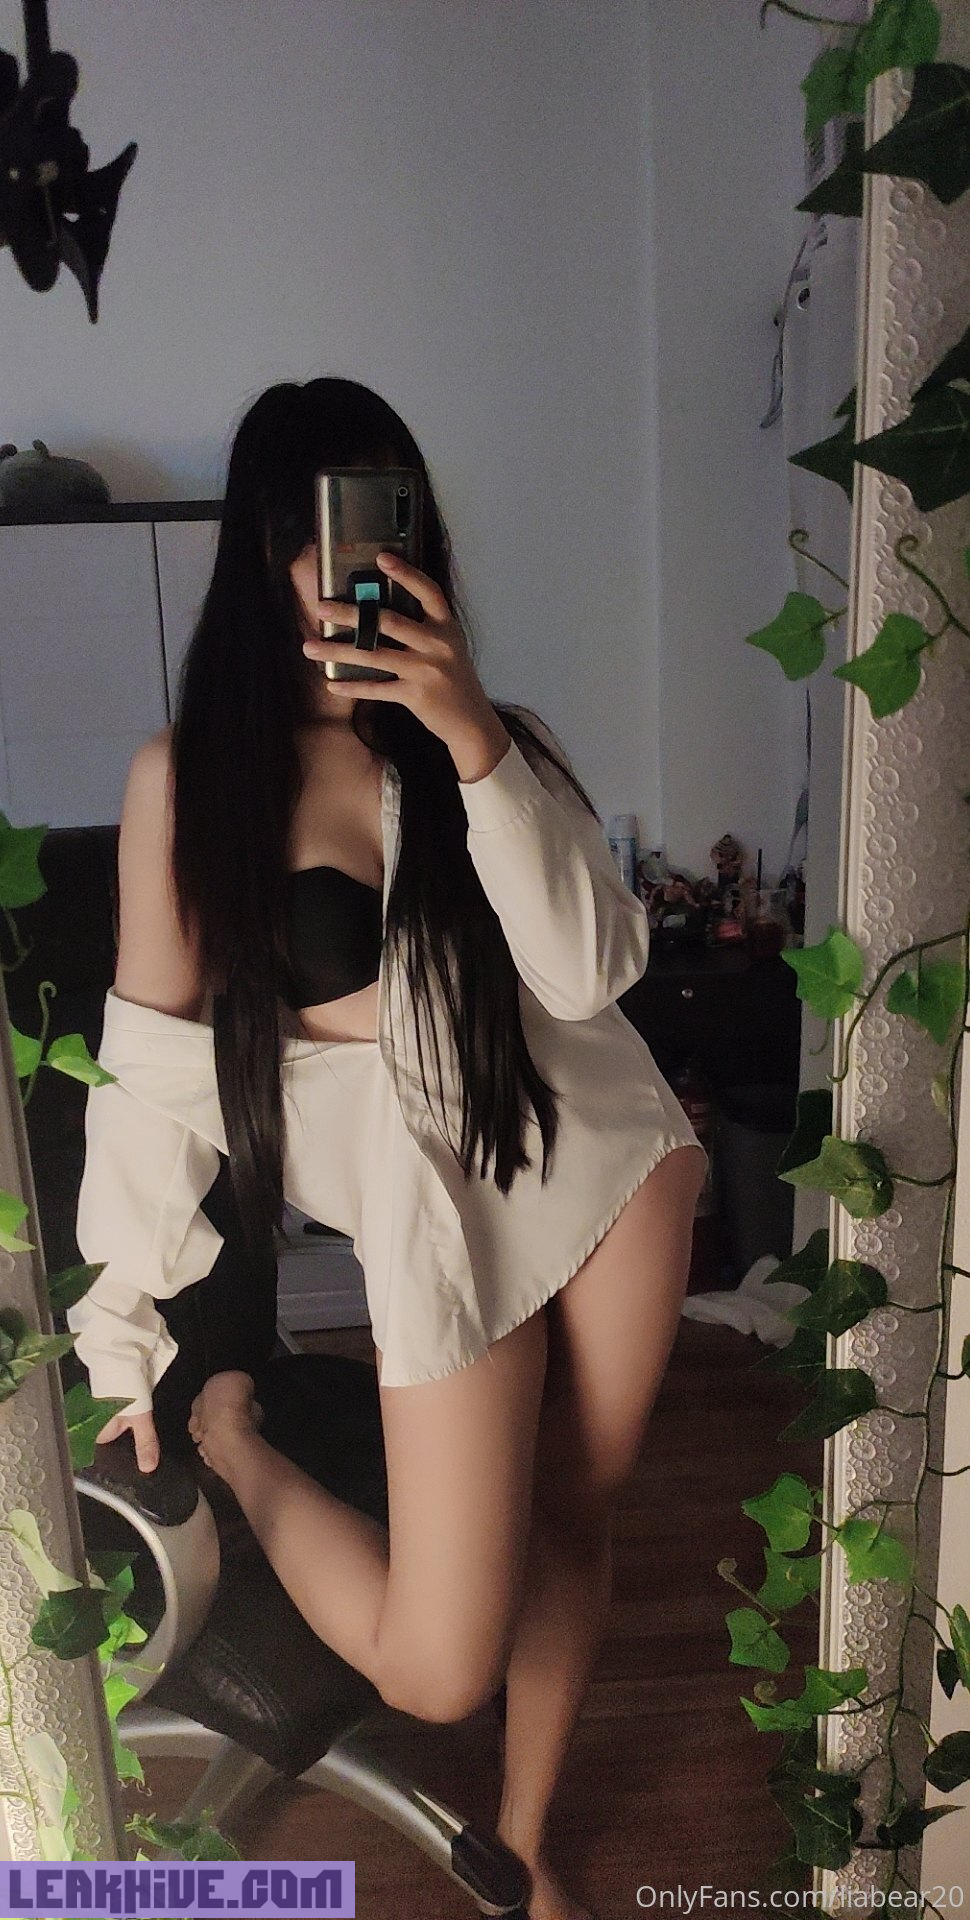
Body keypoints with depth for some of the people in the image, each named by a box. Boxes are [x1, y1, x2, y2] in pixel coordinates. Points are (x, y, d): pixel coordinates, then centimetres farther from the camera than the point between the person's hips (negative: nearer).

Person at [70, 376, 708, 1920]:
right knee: (440, 1670, 1)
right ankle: (235, 1446, 27)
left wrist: (474, 744, -22)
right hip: (437, 1205, -3)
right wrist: (129, 1335, -4)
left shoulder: (487, 738, 2)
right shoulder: (191, 775, -7)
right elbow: (157, 1062, -6)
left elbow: (590, 971, -12)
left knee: (576, 1522, 16)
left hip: (603, 1149, 4)